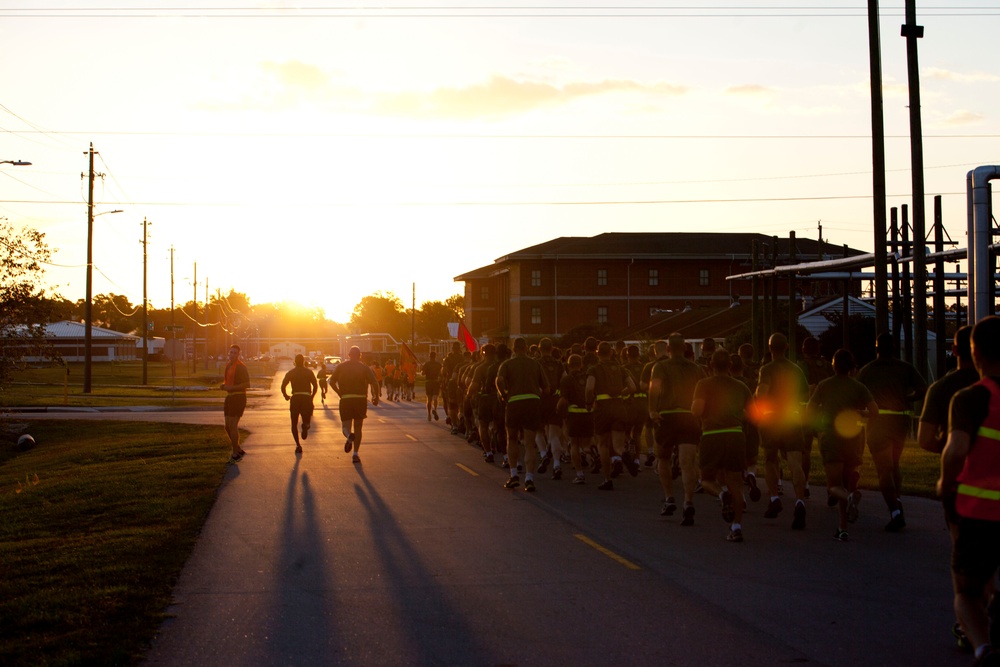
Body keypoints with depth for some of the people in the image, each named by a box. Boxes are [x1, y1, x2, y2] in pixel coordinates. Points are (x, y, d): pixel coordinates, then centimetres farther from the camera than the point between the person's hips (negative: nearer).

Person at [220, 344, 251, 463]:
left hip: (238, 398, -9)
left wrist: (231, 388, -22)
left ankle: (235, 454, -2)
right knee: (228, 427, 10)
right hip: (229, 398, 9)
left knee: (233, 426, -10)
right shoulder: (229, 366, 16)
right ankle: (239, 451, 24)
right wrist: (223, 386, 6)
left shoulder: (241, 366, -12)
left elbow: (247, 384, -17)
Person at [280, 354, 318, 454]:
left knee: (294, 424, 10)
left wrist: (286, 396, 14)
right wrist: (312, 396, 10)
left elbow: (283, 386, 1)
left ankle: (298, 444, -6)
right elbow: (315, 385, -1)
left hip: (295, 398, 0)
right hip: (306, 398, 0)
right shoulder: (308, 372, 8)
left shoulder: (290, 373, 8)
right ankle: (305, 425, -24)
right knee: (307, 419, 14)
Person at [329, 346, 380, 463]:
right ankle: (355, 453, 6)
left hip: (345, 400, 0)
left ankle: (349, 436, -31)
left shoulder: (341, 367, 7)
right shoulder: (364, 368, 3)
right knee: (358, 428, 13)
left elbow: (332, 382, 2)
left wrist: (339, 393, 14)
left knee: (346, 426, 5)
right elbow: (374, 383, -7)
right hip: (361, 399, 0)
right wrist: (375, 397, 6)